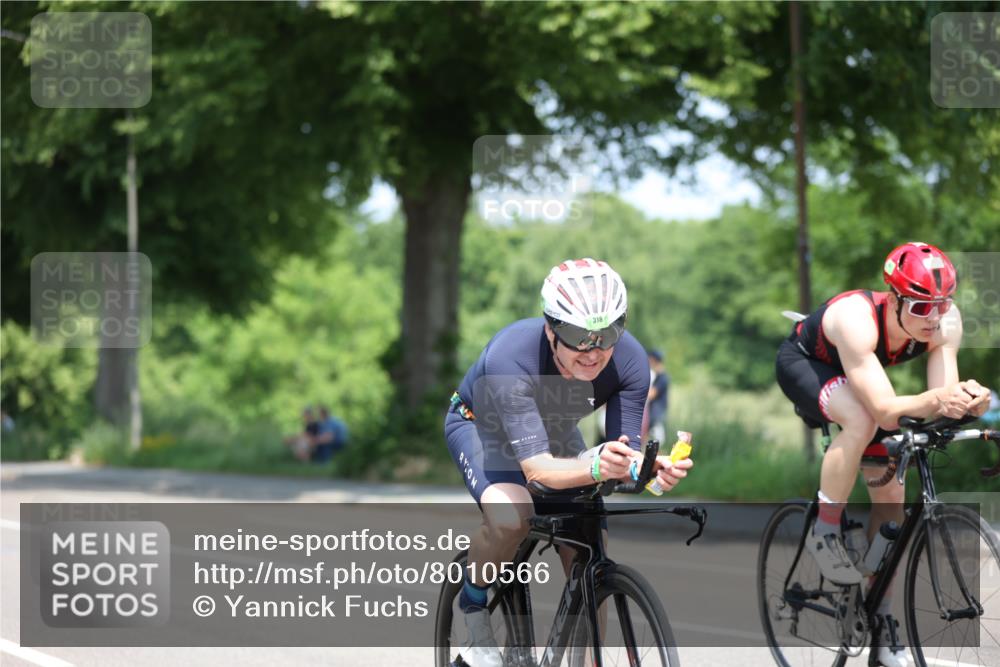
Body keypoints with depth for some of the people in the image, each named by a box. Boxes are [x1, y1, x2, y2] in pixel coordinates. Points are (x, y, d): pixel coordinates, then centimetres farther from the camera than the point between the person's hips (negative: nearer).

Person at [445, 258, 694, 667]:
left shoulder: (629, 361, -29)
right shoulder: (510, 357, -41)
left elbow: (624, 454, -25)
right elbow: (537, 467, -44)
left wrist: (652, 468, -49)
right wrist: (595, 468, -64)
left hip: (555, 431, 4)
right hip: (483, 425, -4)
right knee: (511, 517, -33)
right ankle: (474, 604, -5)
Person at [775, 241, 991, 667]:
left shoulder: (946, 321, -28)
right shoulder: (858, 318, -43)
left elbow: (940, 399, -30)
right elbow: (885, 411, -48)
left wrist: (964, 399, -53)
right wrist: (933, 400, -66)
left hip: (854, 375, 6)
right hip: (802, 363, -6)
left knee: (890, 496, 0)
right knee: (862, 419, -37)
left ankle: (881, 617, 14)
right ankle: (824, 532, -17)